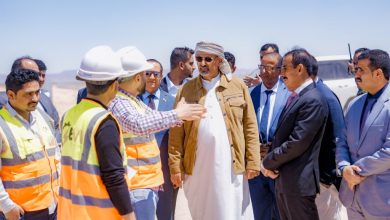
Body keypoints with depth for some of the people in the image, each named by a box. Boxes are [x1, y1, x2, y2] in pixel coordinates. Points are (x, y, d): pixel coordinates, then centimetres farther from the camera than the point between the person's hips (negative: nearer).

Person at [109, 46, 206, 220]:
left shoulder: (132, 101, 13)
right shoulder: (118, 103, -19)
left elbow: (155, 119, 23)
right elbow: (139, 124, -38)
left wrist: (180, 114, 12)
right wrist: (176, 115, -34)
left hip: (147, 182, 10)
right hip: (137, 186, -10)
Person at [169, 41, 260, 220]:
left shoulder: (238, 86, 4)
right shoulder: (186, 90, 4)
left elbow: (250, 126, 2)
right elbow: (176, 133, 2)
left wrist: (253, 162, -2)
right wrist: (175, 166, -3)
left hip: (231, 167, -1)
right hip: (197, 168, 1)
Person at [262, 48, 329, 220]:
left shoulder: (313, 100, -17)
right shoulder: (294, 96, 13)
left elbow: (297, 143, -22)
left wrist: (268, 162, -10)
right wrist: (271, 162, -2)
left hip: (298, 181, -9)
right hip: (282, 179, 9)